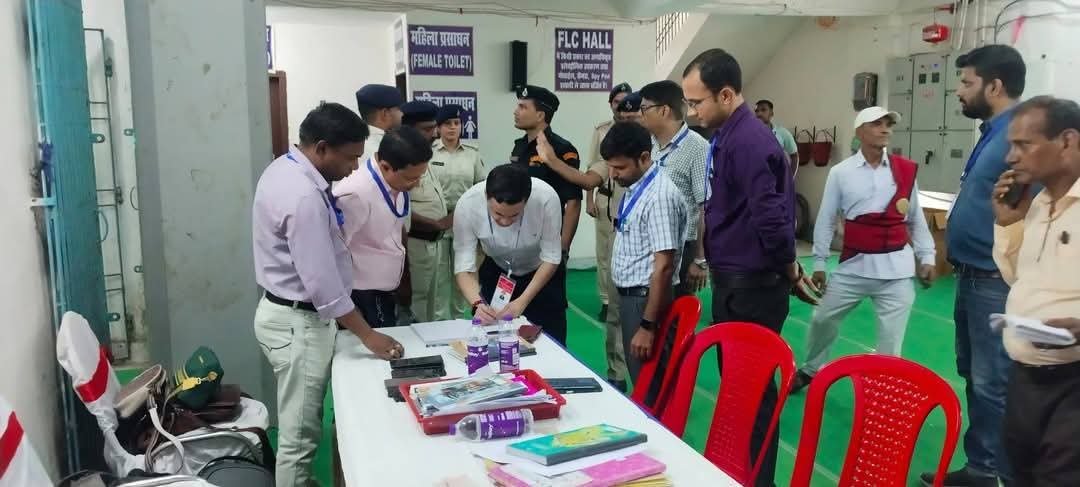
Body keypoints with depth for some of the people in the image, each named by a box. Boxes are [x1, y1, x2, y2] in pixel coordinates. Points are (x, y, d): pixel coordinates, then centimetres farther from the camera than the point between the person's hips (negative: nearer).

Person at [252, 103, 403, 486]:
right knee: (299, 436, 3)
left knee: (301, 428, 23)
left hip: (287, 312, 10)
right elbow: (323, 283, -26)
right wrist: (368, 336, -18)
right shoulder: (303, 197, -27)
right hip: (297, 322, -10)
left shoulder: (286, 168, 5)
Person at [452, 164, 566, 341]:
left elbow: (551, 258, -22)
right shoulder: (467, 204, -31)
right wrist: (477, 303, -41)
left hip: (541, 273, -1)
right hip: (496, 271, 1)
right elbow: (464, 267, -24)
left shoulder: (546, 197, -34)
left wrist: (522, 302, -29)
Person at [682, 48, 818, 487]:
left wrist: (788, 268, -13)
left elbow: (771, 217, -28)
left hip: (751, 285, -10)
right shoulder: (729, 136, 10)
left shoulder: (747, 140, -21)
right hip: (735, 279, 10)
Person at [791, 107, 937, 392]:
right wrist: (819, 263, 3)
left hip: (896, 268, 0)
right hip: (853, 266, 1)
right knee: (822, 319, 14)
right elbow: (826, 219, 3)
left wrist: (927, 257, 5)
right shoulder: (840, 173, -2)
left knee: (891, 339, 2)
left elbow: (916, 218, 9)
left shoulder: (905, 171, 2)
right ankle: (811, 370, 39)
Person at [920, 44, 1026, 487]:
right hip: (972, 277, 10)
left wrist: (1012, 282, -22)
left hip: (995, 282, -10)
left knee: (993, 385, -2)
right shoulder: (992, 132, 12)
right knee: (975, 378, 18)